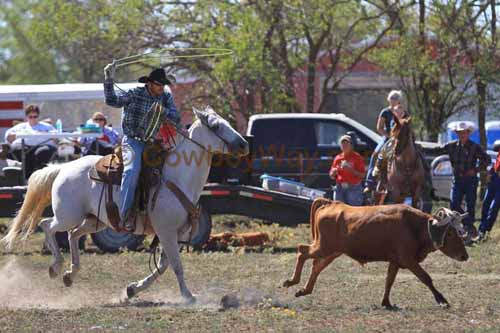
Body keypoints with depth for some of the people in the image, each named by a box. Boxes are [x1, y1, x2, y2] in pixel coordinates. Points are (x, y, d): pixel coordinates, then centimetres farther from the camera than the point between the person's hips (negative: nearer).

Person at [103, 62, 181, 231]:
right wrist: (109, 79, -28)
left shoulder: (166, 98, 6)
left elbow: (176, 118, -3)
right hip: (132, 141, -6)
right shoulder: (134, 94, -8)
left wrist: (163, 111, -22)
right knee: (132, 170, -31)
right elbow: (112, 100, -17)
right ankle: (124, 215, -35)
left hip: (151, 142, 6)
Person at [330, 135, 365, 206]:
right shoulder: (338, 158, 13)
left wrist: (351, 170, -19)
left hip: (353, 188, -5)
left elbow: (362, 175, -5)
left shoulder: (357, 157, 0)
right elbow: (332, 176, 17)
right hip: (340, 188, 5)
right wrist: (334, 171, -5)